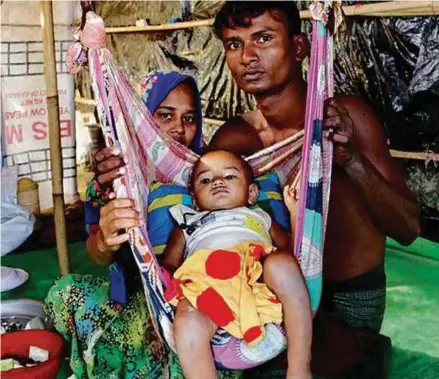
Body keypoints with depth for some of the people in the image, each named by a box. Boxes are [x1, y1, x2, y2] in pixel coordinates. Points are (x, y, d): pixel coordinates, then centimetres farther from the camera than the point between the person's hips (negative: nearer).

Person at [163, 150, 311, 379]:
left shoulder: (259, 217, 39)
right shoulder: (188, 224, 39)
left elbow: (294, 250, 28)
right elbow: (168, 266, 26)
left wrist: (294, 208, 22)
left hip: (262, 279, 1)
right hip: (208, 287, 0)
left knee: (281, 262, -33)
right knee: (188, 322, -33)